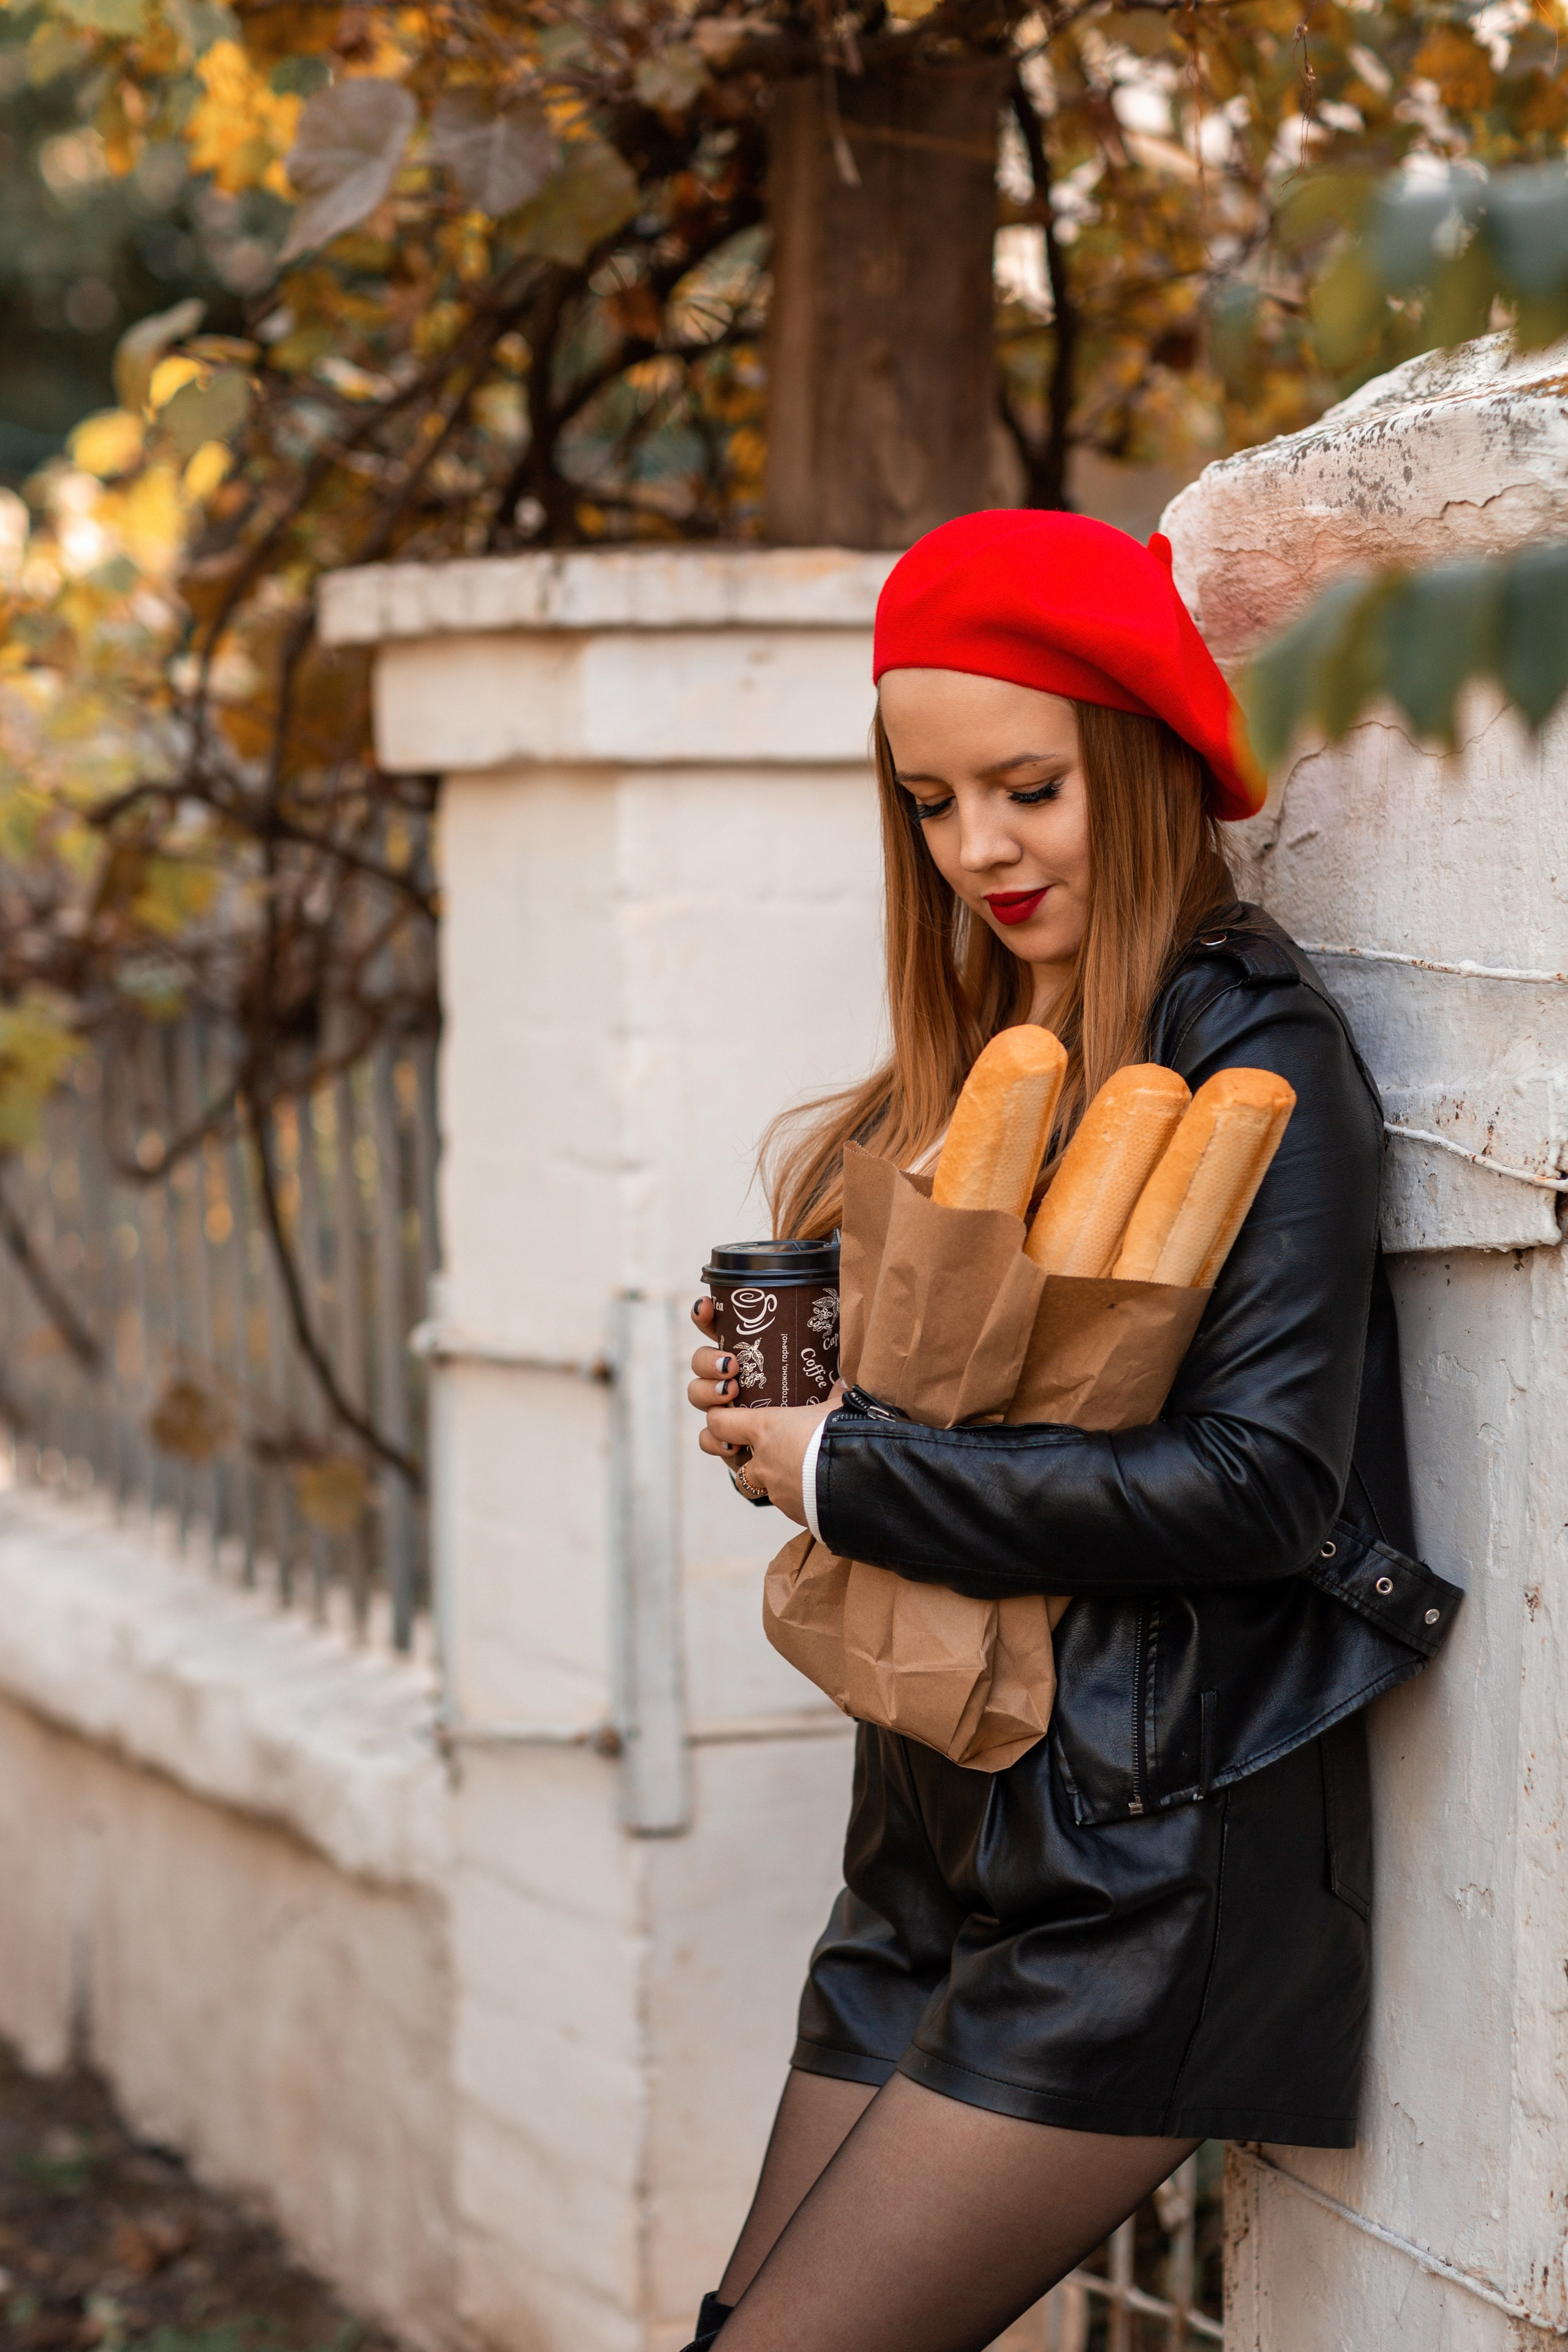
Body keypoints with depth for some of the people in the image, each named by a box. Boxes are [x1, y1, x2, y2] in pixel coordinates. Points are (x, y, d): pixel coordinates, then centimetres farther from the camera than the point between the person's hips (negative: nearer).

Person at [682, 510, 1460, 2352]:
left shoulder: (1253, 1049, -11)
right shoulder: (983, 1056, 12)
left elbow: (1261, 1482, -21)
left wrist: (851, 1474, -14)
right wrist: (780, 1400, 0)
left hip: (1146, 1867, -8)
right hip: (939, 1843, 8)